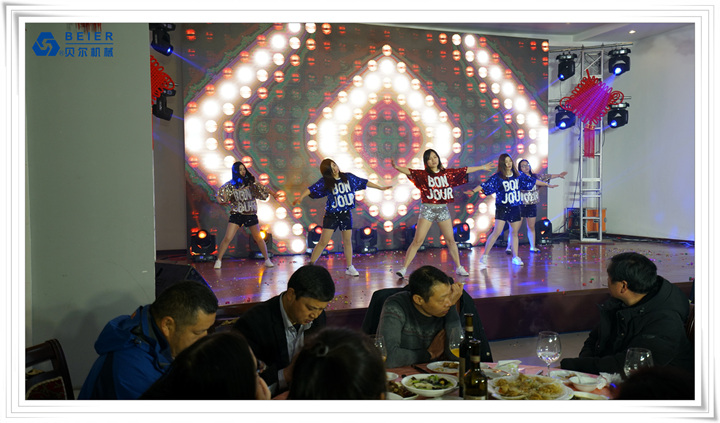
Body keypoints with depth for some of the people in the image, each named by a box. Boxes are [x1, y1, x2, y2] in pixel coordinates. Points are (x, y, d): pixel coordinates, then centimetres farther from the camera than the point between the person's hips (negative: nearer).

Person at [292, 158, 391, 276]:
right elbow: (312, 189, -17)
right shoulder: (325, 182, -6)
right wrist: (301, 197, -34)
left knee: (347, 241, 10)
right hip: (331, 215, -3)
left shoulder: (348, 177, 3)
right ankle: (310, 265, 2)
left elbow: (364, 182, 12)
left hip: (346, 214, 3)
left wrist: (380, 188, 19)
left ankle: (350, 268, 21)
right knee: (323, 241, -7)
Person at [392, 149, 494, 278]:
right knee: (417, 241, -7)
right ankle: (403, 268, -4)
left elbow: (465, 170, 17)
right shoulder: (423, 174, -2)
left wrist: (482, 167, 26)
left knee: (450, 240, 8)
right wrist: (397, 167, -38)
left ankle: (459, 267, 22)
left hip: (443, 209, 3)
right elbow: (409, 171, -18)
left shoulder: (447, 173, 7)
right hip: (427, 209, -3)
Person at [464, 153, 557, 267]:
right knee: (497, 232, -12)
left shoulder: (518, 175, 6)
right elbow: (484, 185, -16)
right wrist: (473, 191, -30)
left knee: (514, 232, 12)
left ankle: (515, 257, 23)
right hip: (502, 208, -5)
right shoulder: (497, 177, -7)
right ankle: (484, 257, -7)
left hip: (515, 208, 5)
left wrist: (548, 185, 22)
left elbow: (533, 181, 16)